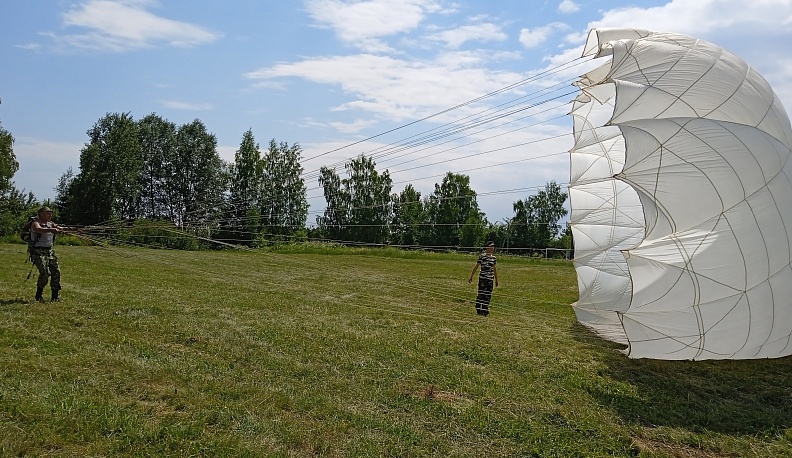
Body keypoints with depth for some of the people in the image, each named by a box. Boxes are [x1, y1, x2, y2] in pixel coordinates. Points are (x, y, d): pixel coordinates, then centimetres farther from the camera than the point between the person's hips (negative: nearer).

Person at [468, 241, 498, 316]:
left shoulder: (493, 257, 11)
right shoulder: (482, 256, -7)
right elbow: (476, 266, -6)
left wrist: (496, 279, 23)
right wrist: (471, 277, -7)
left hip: (490, 278, 6)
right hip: (483, 278, -6)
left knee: (488, 295, 7)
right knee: (481, 293, -4)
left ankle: (485, 310, 15)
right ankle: (478, 310, 3)